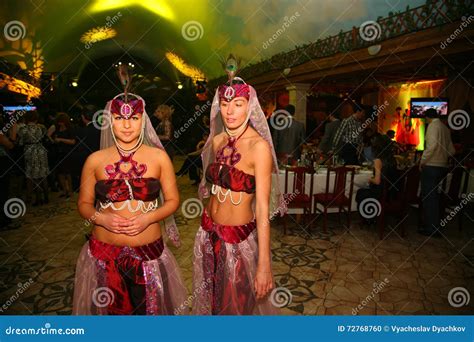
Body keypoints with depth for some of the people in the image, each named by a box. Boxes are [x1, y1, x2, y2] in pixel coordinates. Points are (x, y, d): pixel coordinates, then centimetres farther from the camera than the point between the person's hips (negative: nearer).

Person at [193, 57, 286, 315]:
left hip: (239, 239, -6)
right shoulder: (217, 141, 0)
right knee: (207, 298, 25)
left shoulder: (259, 146, -19)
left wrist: (264, 265, -23)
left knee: (236, 303, 17)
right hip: (208, 233, 6)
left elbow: (262, 208, -22)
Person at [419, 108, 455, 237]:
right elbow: (451, 150, 18)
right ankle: (436, 227, 22)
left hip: (431, 166, -8)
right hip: (442, 167, 8)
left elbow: (432, 144, -22)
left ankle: (430, 228, 0)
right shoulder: (445, 128, 16)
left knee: (428, 197, -3)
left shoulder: (433, 125, -7)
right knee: (435, 197, 15)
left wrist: (422, 161, -14)